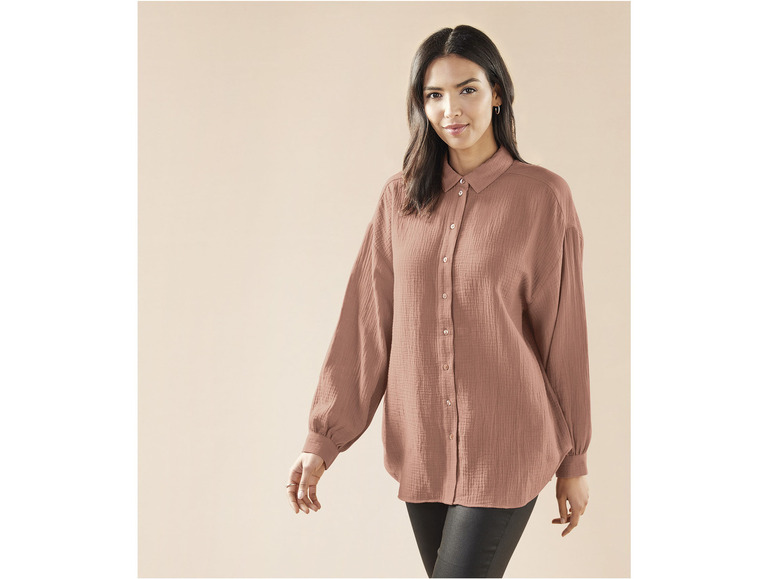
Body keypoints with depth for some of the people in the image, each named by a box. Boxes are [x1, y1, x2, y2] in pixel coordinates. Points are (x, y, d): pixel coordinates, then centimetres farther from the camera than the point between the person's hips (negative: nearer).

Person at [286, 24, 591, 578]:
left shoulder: (543, 196, -6)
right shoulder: (400, 198, 5)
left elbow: (564, 331, -2)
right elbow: (364, 324, 4)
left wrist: (575, 460, 2)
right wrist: (322, 439, 2)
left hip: (505, 450, -4)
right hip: (420, 449, 4)